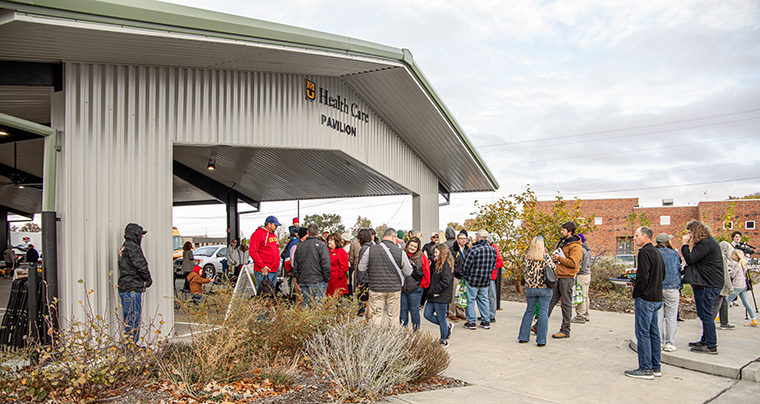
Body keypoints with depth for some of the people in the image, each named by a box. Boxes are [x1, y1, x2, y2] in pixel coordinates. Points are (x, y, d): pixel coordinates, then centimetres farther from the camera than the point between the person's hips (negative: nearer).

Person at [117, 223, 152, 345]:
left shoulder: (124, 247, 20)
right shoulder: (132, 247, -13)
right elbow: (141, 265, -20)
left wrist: (145, 278, 14)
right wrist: (148, 278, -4)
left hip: (124, 288, 10)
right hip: (132, 288, -10)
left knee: (128, 317, 15)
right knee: (134, 317, -7)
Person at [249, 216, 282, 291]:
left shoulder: (273, 234, 17)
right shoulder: (258, 233, -10)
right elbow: (252, 251, -16)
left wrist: (277, 263, 14)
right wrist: (262, 266, -18)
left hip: (275, 270, 9)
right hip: (264, 271, -9)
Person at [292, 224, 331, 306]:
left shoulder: (300, 245, 10)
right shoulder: (321, 245, -6)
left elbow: (295, 266, 13)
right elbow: (326, 265, -11)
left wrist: (298, 281, 19)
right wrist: (326, 279, -1)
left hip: (303, 282, 5)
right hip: (317, 281, -5)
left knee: (305, 305, 10)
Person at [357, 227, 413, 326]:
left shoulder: (371, 250, -6)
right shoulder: (400, 252, -8)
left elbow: (361, 268, 1)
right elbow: (408, 272, -1)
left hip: (376, 289, 0)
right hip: (394, 290, 0)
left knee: (376, 316, 7)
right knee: (393, 317, 10)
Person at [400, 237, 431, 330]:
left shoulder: (422, 256, -1)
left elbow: (426, 273, 1)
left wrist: (422, 285, 0)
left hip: (415, 289, -3)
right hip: (402, 288, 3)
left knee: (414, 311, 3)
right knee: (403, 310, 9)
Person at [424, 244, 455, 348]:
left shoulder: (447, 265, -15)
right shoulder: (437, 263, 15)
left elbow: (445, 282, -22)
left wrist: (434, 291, -17)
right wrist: (430, 291, 9)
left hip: (441, 296, -10)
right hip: (433, 296, 10)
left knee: (441, 318, 1)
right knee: (427, 315, 9)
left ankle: (444, 342, 15)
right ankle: (447, 326, 25)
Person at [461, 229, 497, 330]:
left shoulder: (474, 249, -18)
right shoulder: (492, 250, 1)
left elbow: (466, 266, -14)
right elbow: (493, 266, 13)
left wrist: (465, 276, 3)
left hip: (473, 280, -5)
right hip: (486, 281, 6)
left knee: (470, 300, 5)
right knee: (484, 299, 16)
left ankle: (471, 322, 10)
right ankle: (486, 322, 20)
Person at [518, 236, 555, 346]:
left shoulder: (527, 257, -2)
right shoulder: (546, 257, -11)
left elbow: (526, 271, 1)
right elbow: (553, 268, -3)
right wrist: (547, 254, 2)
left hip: (530, 288, 3)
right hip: (544, 289, -3)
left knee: (529, 311, 15)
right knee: (543, 312, 3)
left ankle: (523, 337, 19)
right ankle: (541, 340, 4)